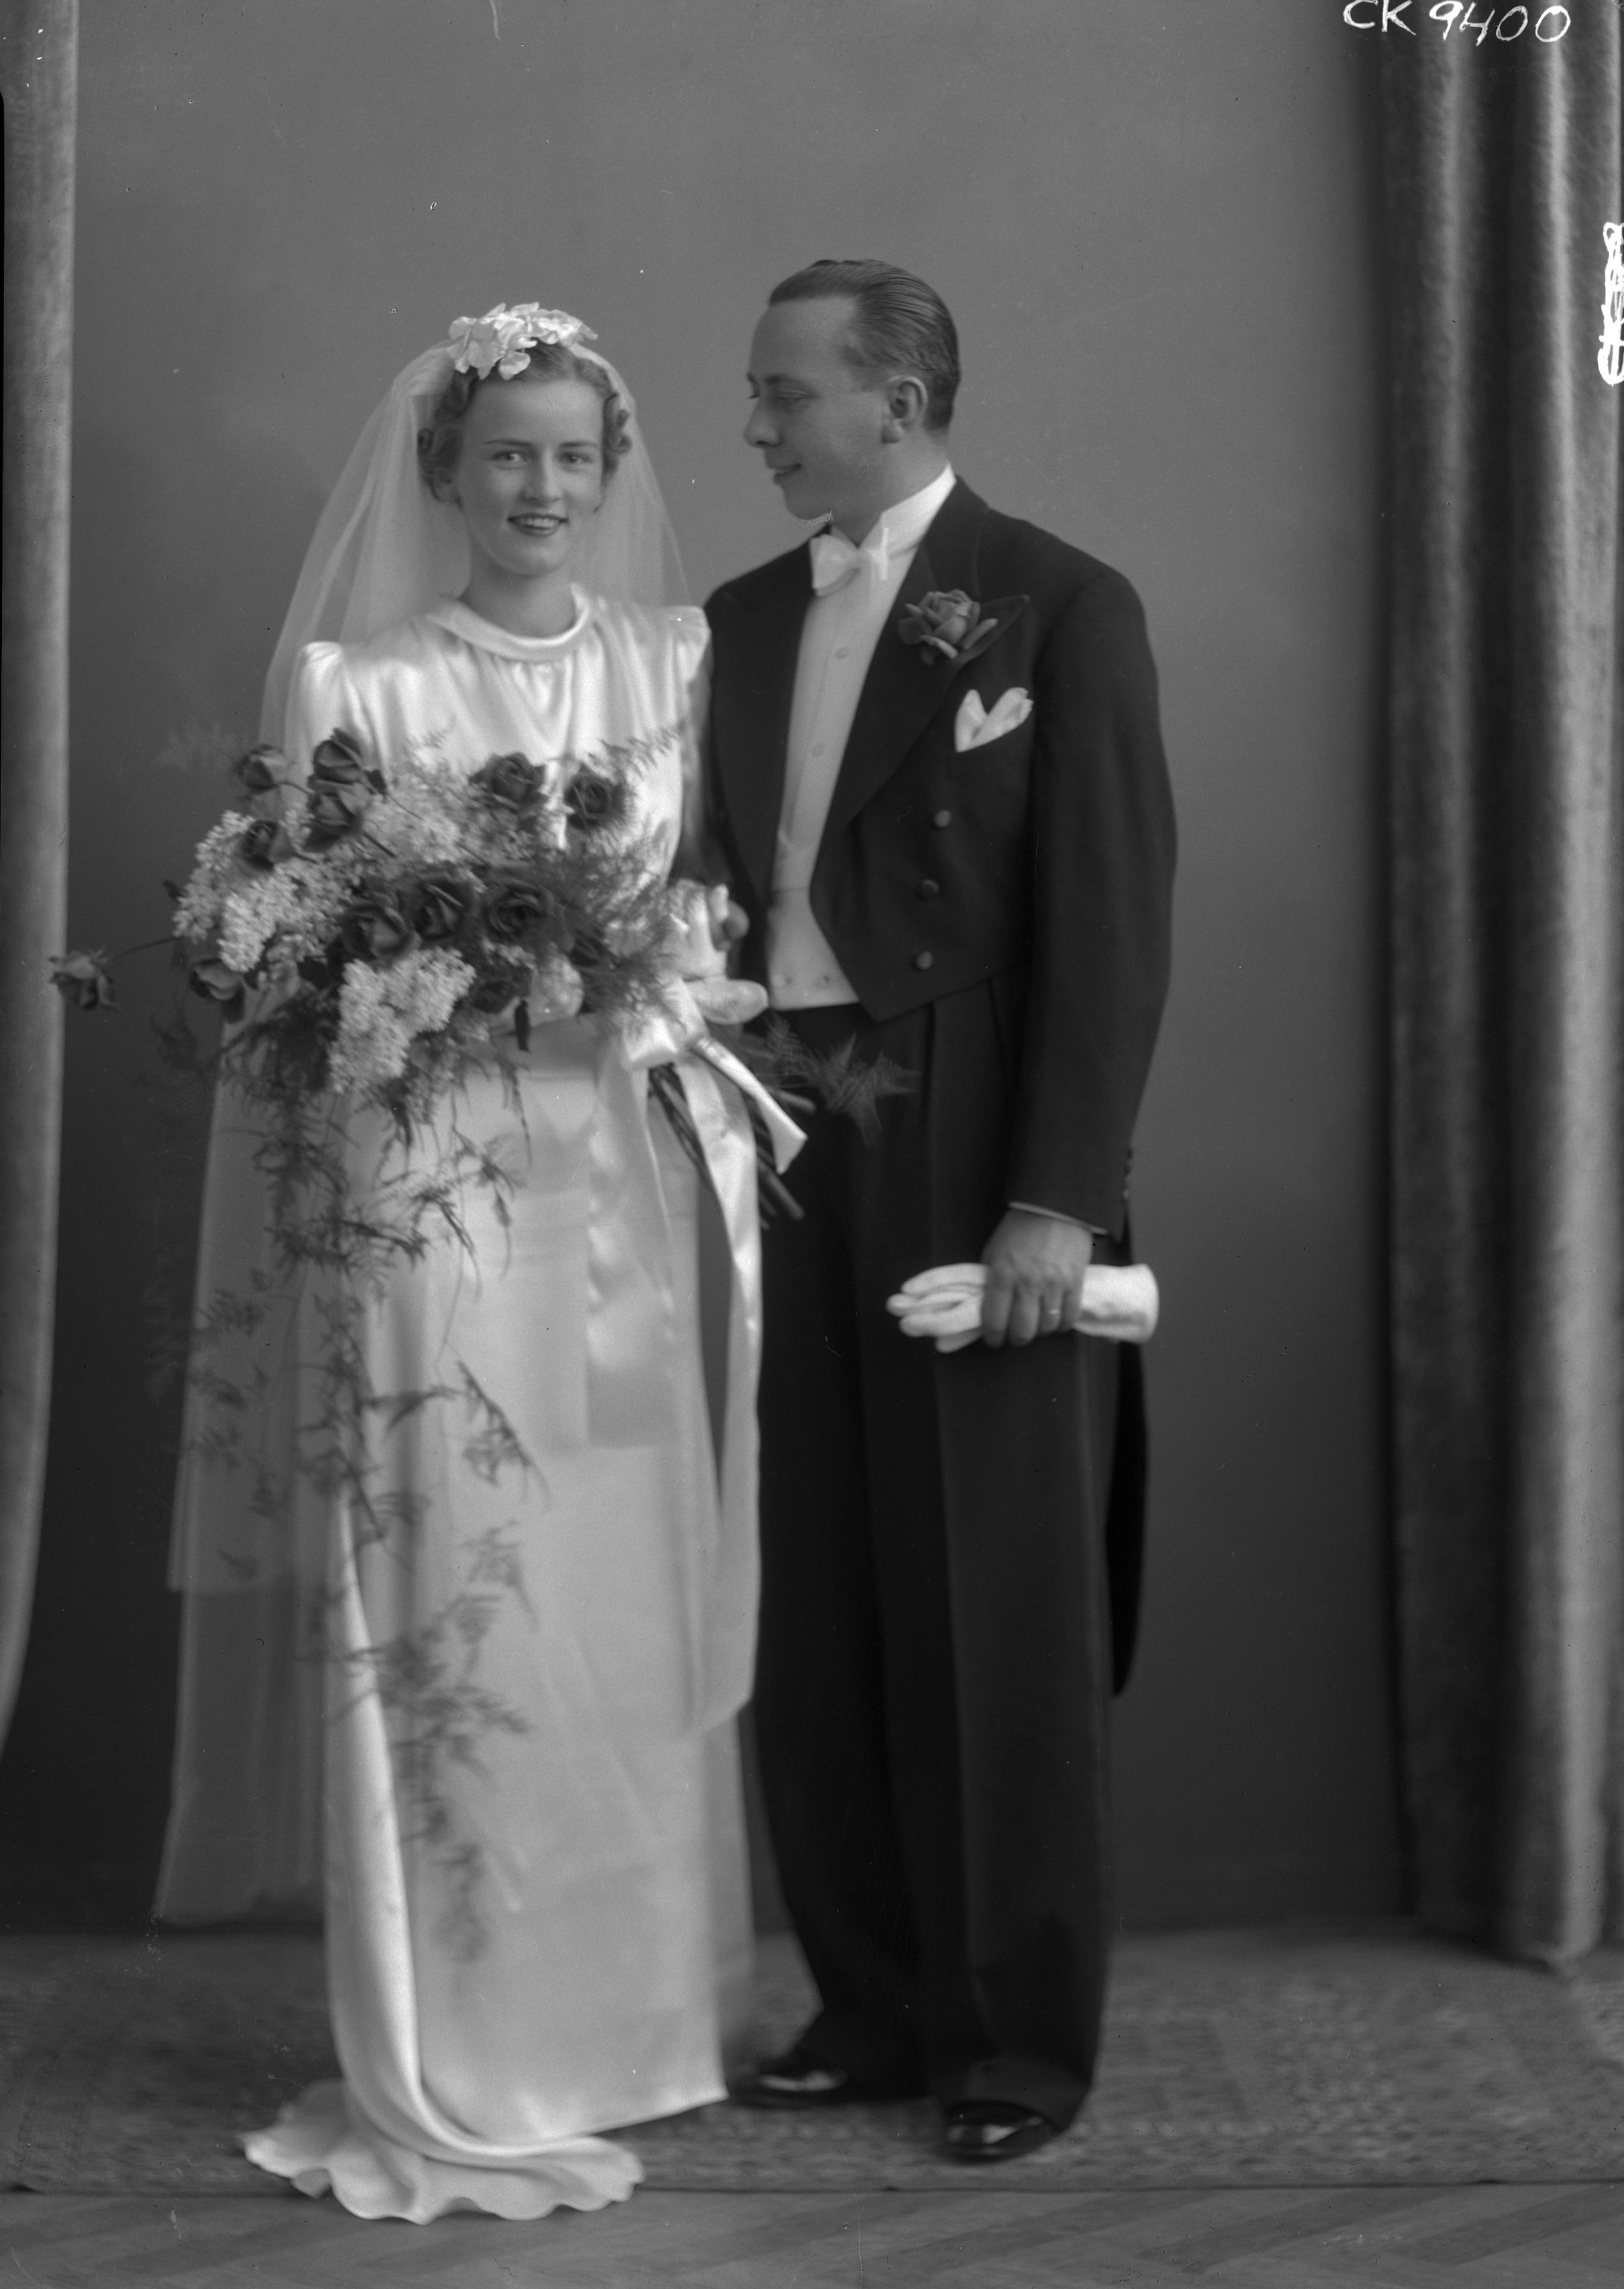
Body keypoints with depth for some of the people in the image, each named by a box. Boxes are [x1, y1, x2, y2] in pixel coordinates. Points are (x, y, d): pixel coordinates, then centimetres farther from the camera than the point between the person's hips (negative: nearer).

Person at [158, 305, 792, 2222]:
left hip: (621, 1183, 3)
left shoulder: (673, 664, 10)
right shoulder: (357, 682, 0)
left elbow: (709, 918, 11)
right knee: (449, 1613, -1)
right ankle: (459, 2075, 9)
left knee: (632, 1609, 8)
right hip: (430, 1182, -3)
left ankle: (620, 2018, 23)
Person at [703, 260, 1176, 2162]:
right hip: (789, 1156, 5)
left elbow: (1112, 922, -9)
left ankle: (1023, 2034, 13)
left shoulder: (1059, 608, -4)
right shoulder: (745, 620, 14)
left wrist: (1054, 1200, -15)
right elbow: (724, 883, 15)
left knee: (998, 1615, 2)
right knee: (816, 1609, 8)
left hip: (980, 1166, -5)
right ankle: (871, 2003, 20)